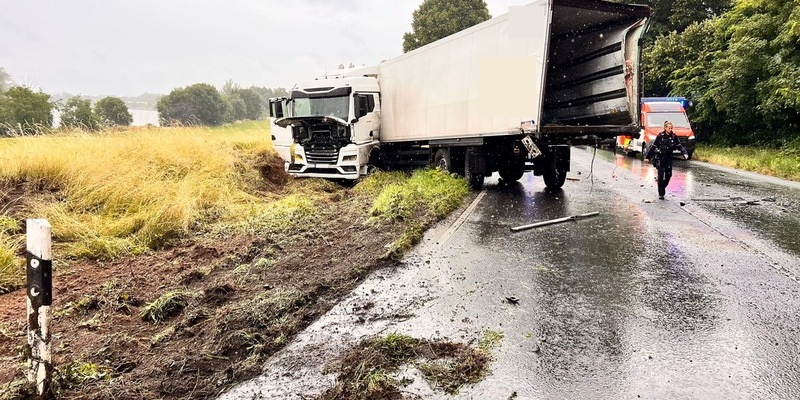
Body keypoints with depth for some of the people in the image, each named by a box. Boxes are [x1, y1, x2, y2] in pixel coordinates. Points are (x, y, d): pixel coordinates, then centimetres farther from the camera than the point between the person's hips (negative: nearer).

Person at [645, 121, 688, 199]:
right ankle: (661, 193, 1)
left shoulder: (674, 136, 1)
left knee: (668, 175, 3)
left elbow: (679, 146, -1)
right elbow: (653, 147, -2)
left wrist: (685, 153, -18)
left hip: (669, 158, 3)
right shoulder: (660, 136, -7)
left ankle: (663, 187, 31)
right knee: (661, 176, -5)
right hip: (660, 157, -3)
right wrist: (647, 157, -1)